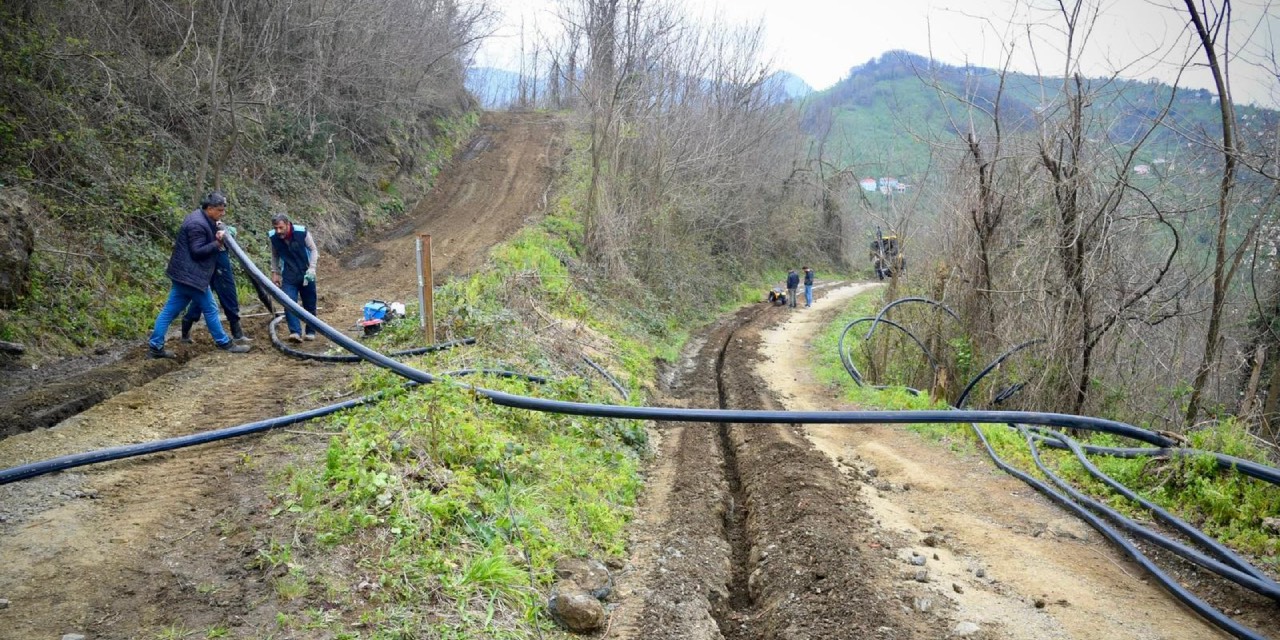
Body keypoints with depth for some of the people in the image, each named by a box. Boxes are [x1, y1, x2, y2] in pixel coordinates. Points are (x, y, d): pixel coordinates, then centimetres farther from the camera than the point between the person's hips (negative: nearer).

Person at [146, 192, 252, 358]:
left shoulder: (201, 220, 14)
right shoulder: (198, 224, -19)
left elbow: (204, 242, 21)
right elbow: (197, 251, -21)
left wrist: (216, 236, 3)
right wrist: (217, 243, -21)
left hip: (183, 274, 10)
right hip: (191, 275, -10)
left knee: (170, 309, 9)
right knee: (210, 310, 1)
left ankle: (155, 346, 11)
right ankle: (225, 343, 11)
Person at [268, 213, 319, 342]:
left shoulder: (302, 232, -20)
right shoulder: (273, 237, -11)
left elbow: (313, 250, -8)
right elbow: (275, 255, 7)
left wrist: (312, 268, -16)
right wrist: (275, 273, 6)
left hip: (306, 274, -1)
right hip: (288, 277, 1)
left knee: (309, 305, 7)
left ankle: (311, 332, 20)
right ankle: (295, 332, -18)